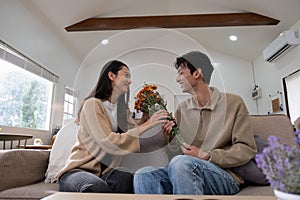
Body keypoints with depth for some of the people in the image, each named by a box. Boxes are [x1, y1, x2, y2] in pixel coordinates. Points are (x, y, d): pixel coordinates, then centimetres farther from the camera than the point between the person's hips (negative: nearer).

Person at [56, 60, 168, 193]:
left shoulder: (122, 110, 12)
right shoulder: (93, 104, -10)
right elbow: (109, 143, -21)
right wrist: (145, 126, -17)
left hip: (103, 171, 4)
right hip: (78, 169, -4)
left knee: (126, 179, -30)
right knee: (97, 187, -37)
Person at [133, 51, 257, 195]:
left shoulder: (233, 103, 0)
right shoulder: (182, 109, 12)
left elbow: (247, 149, -5)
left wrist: (206, 156, -14)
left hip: (225, 177, -2)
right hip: (186, 173, 3)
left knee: (181, 162, -34)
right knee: (143, 175, -25)